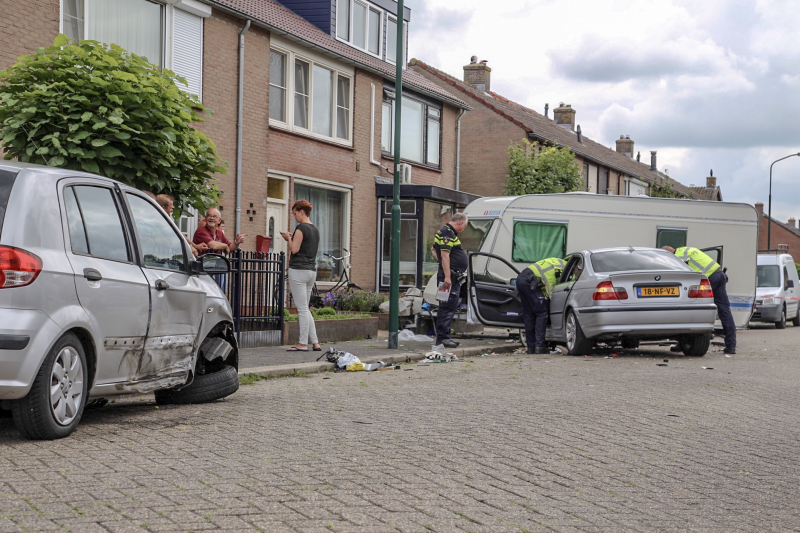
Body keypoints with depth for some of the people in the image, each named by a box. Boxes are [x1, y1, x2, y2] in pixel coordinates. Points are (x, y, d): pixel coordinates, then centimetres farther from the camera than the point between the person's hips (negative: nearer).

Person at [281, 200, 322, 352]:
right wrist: (293, 239, 17)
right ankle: (315, 343, 11)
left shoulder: (301, 228, -12)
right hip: (312, 270, 8)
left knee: (302, 309, -5)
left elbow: (294, 249, -15)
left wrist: (289, 238, 2)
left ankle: (303, 343, -2)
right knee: (305, 309, 14)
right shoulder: (315, 229, 14)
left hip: (299, 270, -8)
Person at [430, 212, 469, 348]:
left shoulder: (448, 232, 21)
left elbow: (433, 249, 34)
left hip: (454, 277, 11)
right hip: (450, 277, -11)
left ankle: (444, 336, 18)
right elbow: (445, 255, -21)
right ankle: (442, 337, -9)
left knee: (452, 306, 13)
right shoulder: (447, 233, -12)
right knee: (448, 306, -10)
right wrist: (447, 276, -25)